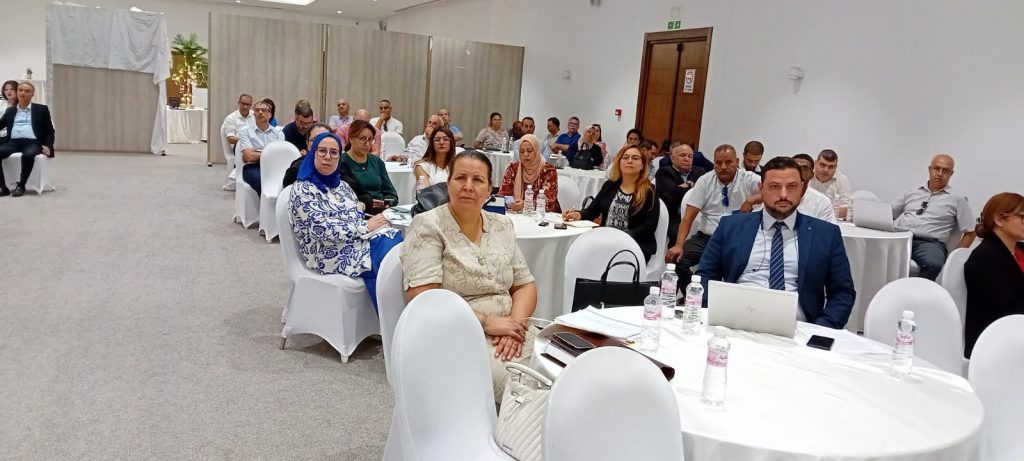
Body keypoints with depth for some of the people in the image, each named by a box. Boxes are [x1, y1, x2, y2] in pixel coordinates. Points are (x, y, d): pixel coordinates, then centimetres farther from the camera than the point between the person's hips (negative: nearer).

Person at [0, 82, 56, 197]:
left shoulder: (41, 109, 14)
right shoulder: (10, 110, 24)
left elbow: (50, 130, 8)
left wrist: (48, 146, -7)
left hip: (32, 142, -3)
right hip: (13, 142, 3)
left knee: (28, 155, -38)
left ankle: (21, 185, -22)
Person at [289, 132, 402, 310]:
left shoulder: (342, 185, 19)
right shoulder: (302, 189, -3)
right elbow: (322, 228, -14)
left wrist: (375, 224, -7)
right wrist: (366, 227, -12)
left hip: (360, 242, 7)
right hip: (331, 254, -7)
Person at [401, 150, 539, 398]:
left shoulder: (502, 226, 12)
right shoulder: (428, 226, -5)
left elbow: (525, 285, 13)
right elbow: (422, 298, -14)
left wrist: (514, 323, -8)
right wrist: (486, 322, -16)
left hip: (506, 333, 5)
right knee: (509, 381, -32)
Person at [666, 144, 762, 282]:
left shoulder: (748, 179, 0)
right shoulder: (705, 181, 5)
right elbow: (689, 216, -2)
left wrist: (750, 201, -29)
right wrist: (679, 245, -15)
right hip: (706, 237, 3)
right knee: (675, 258, -21)